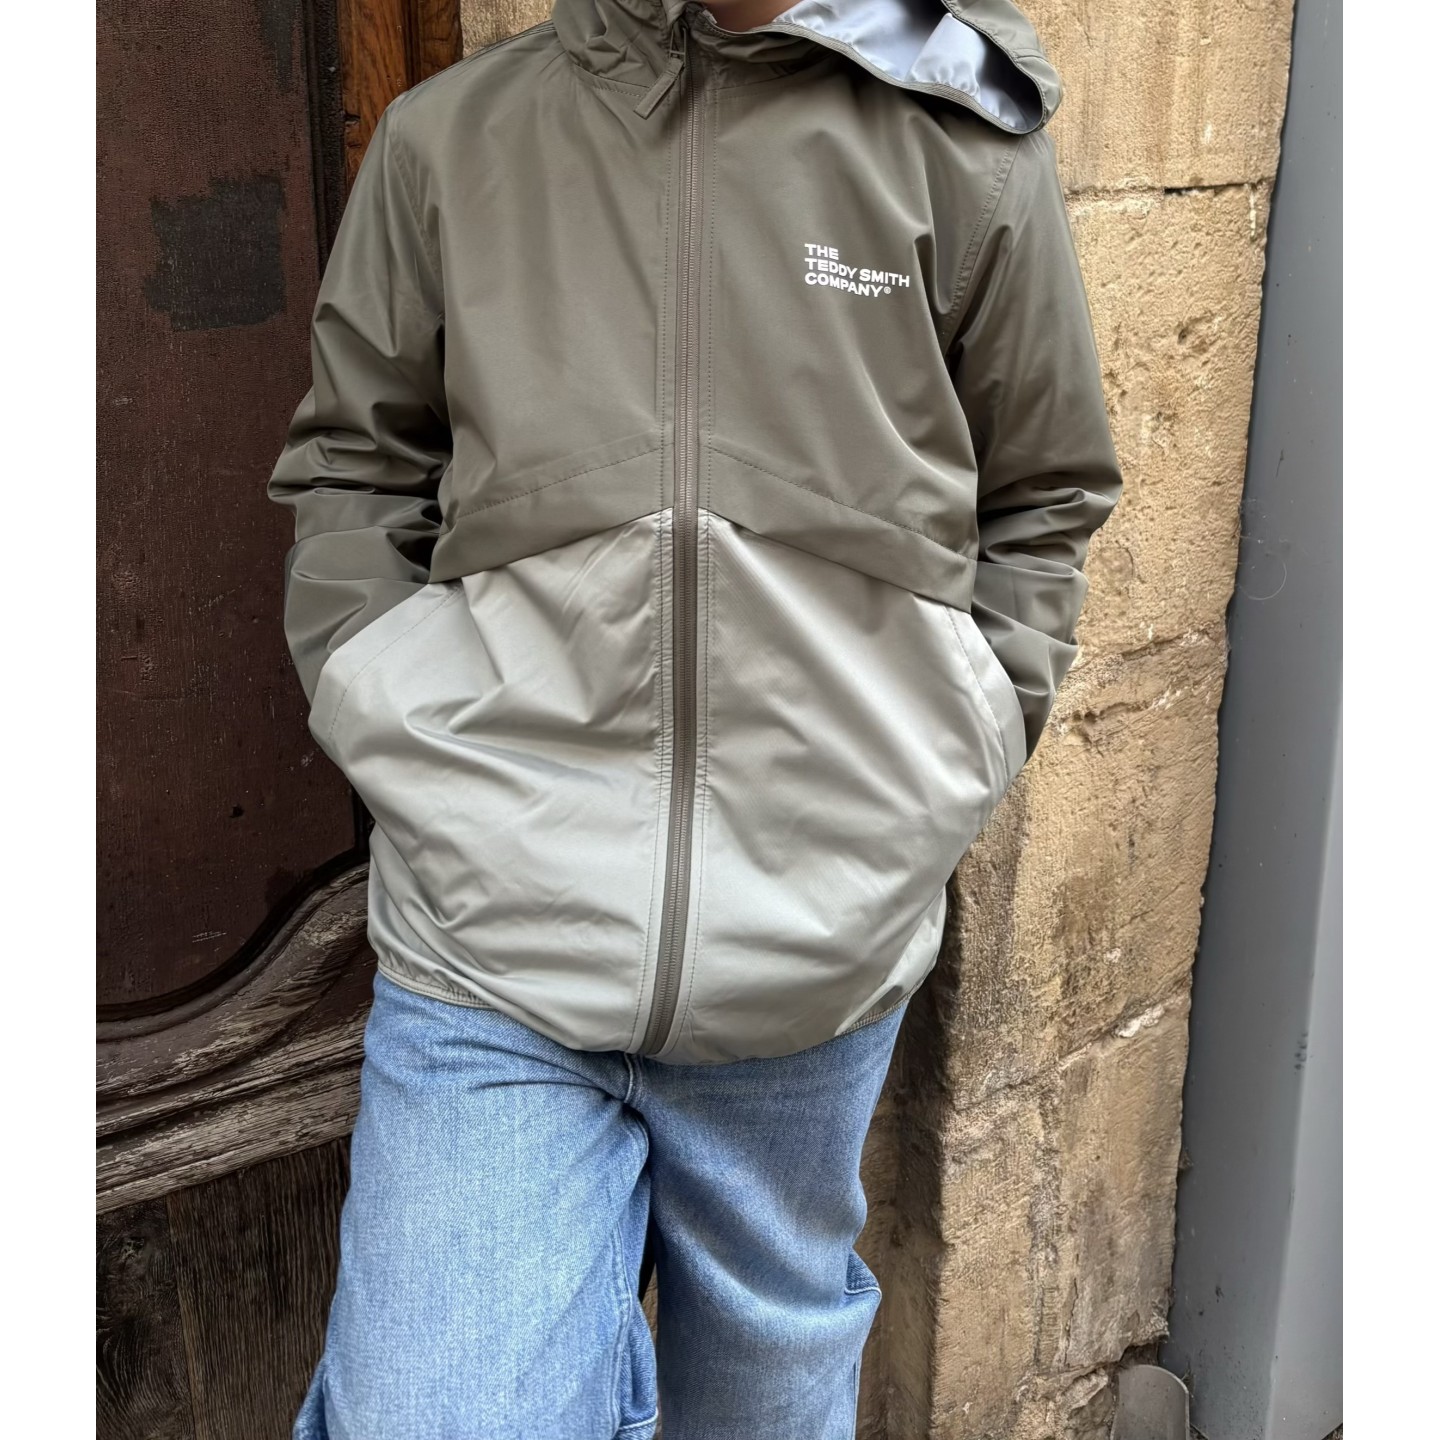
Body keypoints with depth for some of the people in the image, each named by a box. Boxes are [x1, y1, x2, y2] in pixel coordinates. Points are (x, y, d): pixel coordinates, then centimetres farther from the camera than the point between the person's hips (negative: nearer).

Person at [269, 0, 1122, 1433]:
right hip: (490, 925, 0)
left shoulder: (966, 153, 1)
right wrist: (394, 725, -1)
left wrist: (941, 766, 1)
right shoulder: (445, 137, 4)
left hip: (824, 932, 1)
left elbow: (1041, 500, 11)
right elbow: (348, 468, 12)